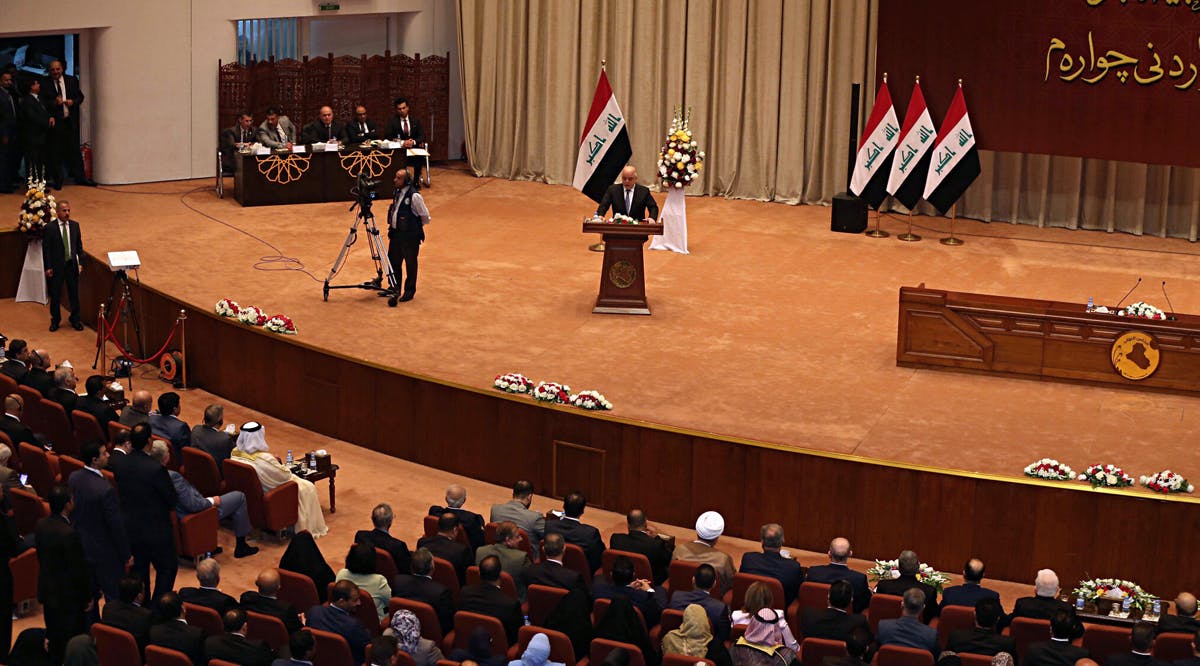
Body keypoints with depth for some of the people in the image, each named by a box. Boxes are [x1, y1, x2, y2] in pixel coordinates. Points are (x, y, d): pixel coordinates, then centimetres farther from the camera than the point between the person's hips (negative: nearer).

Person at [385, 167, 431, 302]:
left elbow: (425, 217, -13)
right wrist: (392, 226, 14)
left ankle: (410, 291, 18)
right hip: (396, 233, 8)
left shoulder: (414, 196, -20)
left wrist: (415, 225, 2)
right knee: (393, 261, 17)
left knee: (410, 264, 6)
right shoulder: (398, 192, 4)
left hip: (410, 236, -8)